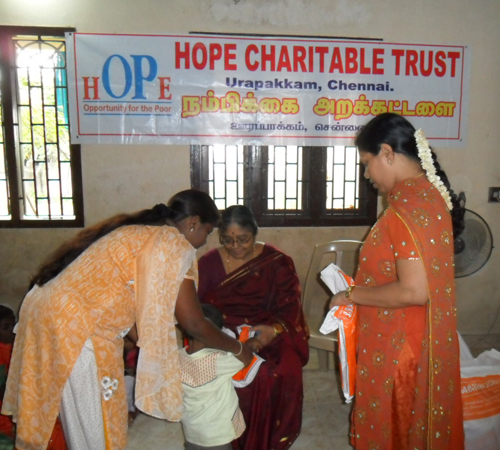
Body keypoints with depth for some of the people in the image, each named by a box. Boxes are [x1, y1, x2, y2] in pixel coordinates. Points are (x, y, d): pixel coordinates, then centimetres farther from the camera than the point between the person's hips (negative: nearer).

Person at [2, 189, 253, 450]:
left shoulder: (137, 232, 16)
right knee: (99, 428, 9)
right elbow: (193, 323, -7)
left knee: (81, 421, 24)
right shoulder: (174, 244, -11)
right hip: (76, 324, -9)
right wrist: (238, 348, 8)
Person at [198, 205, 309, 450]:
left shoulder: (277, 262, 2)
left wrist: (272, 331, -24)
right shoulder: (208, 263, 7)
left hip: (267, 335, -1)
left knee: (279, 373, -30)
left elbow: (289, 308, -3)